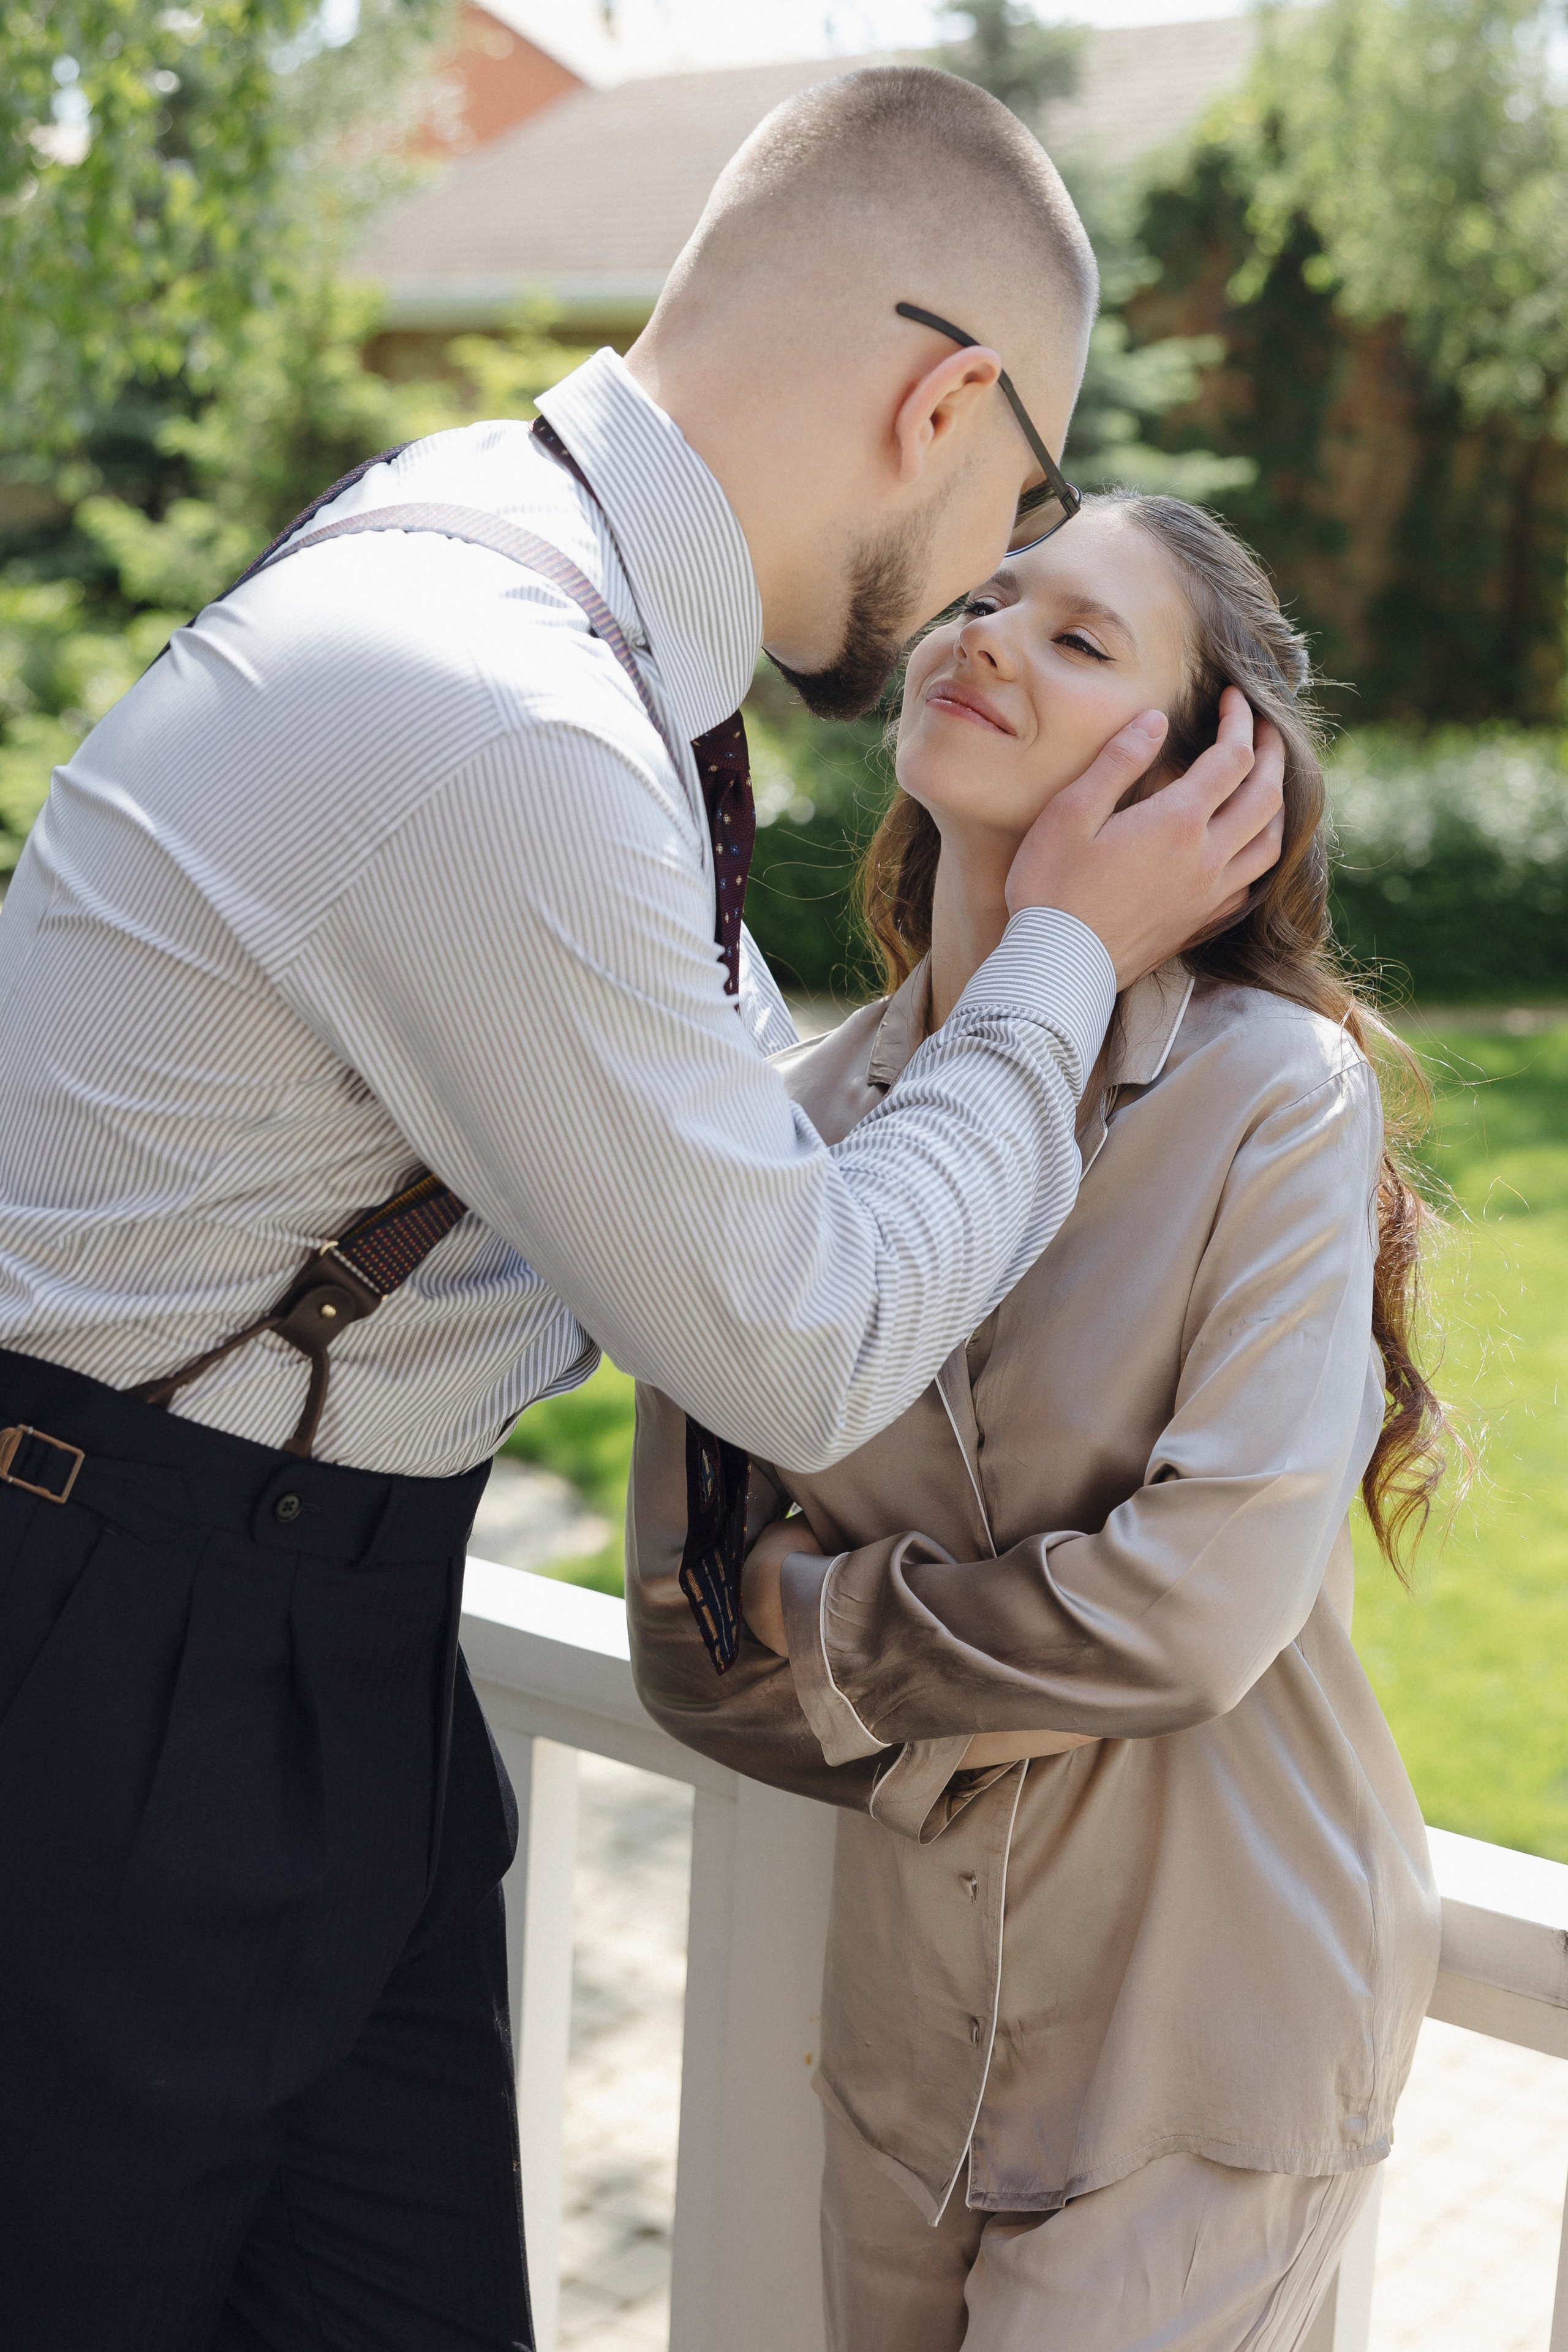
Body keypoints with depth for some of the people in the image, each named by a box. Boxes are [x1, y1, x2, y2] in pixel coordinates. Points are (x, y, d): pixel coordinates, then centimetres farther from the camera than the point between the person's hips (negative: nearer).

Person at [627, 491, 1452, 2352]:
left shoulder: (1277, 1094, -16)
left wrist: (827, 1619, -11)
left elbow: (1203, 1603, -23)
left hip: (1206, 2054, -4)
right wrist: (961, 1727, -13)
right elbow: (686, 1645, 0)